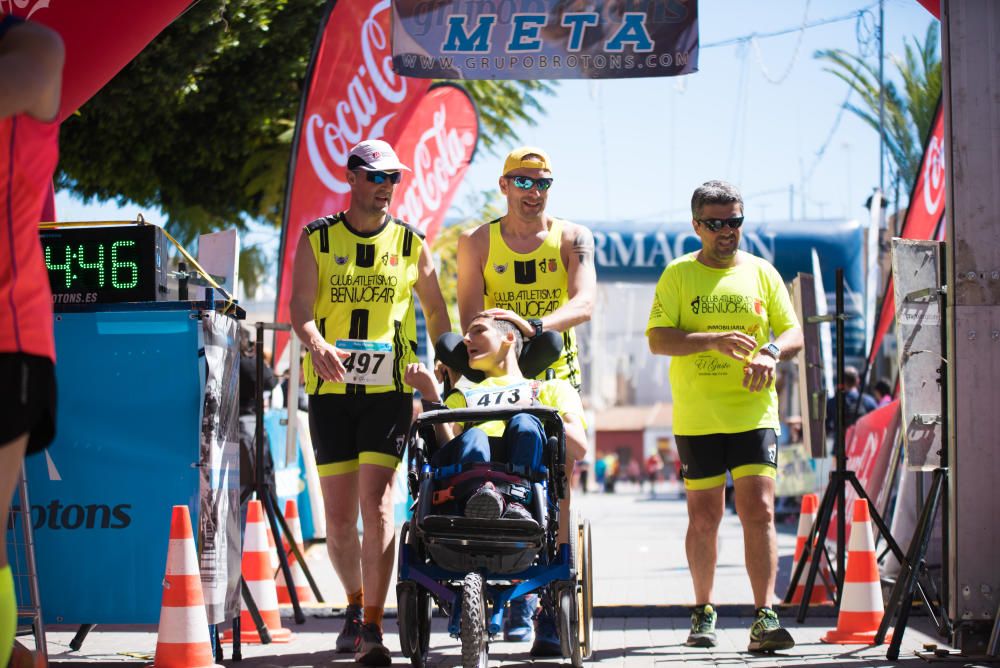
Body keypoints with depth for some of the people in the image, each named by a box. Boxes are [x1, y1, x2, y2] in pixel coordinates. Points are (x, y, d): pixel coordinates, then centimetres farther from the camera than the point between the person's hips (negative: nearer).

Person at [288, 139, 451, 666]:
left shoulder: (409, 243, 7)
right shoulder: (317, 239, 4)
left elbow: (436, 310, 18)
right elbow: (299, 305, -8)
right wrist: (316, 345, -27)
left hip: (389, 389, -1)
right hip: (331, 389, 1)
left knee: (377, 505, -14)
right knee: (338, 516, 4)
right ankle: (355, 604, 29)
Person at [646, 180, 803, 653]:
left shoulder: (761, 272, 9)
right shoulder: (678, 275, 3)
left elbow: (793, 333, 10)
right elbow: (658, 339, -5)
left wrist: (771, 353, -13)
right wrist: (714, 340, -20)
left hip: (753, 411, 0)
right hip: (696, 416, 0)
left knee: (758, 510, -11)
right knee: (703, 516, 6)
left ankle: (764, 620, -13)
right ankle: (703, 612, 22)